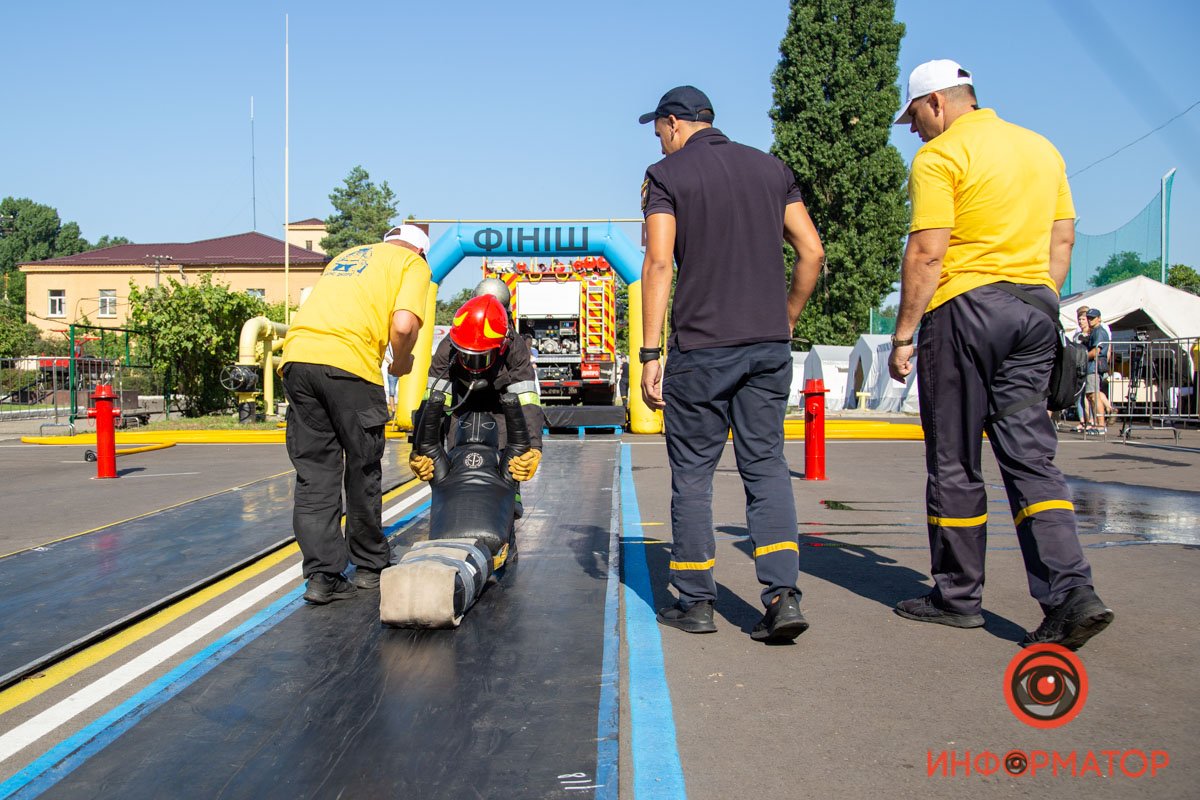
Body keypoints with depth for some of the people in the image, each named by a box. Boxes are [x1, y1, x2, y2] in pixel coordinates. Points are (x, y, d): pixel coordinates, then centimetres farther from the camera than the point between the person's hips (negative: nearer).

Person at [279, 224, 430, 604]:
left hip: (296, 355, 5)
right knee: (363, 472, 10)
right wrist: (402, 361, 12)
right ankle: (369, 567, 23)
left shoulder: (346, 256, 32)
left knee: (314, 474, 9)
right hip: (349, 362, -5)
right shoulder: (413, 262, 12)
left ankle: (322, 576, 6)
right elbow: (403, 325, -5)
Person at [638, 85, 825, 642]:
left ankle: (695, 602, 14)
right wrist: (786, 320, 17)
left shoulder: (667, 174, 0)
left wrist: (650, 352, -10)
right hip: (769, 345, 4)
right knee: (766, 465, 8)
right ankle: (782, 595, -3)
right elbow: (812, 252, 8)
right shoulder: (771, 168, 13)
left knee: (692, 472, 6)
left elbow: (658, 264, -10)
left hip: (701, 346, -4)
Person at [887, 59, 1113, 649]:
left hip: (966, 308, -7)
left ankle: (958, 596, 14)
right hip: (1035, 306, 7)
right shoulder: (1042, 148, 16)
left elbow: (926, 253, -14)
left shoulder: (940, 156, -6)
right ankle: (1071, 593, -7)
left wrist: (903, 335, -10)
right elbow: (1063, 239, 17)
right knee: (1031, 454, 6)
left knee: (954, 463, 4)